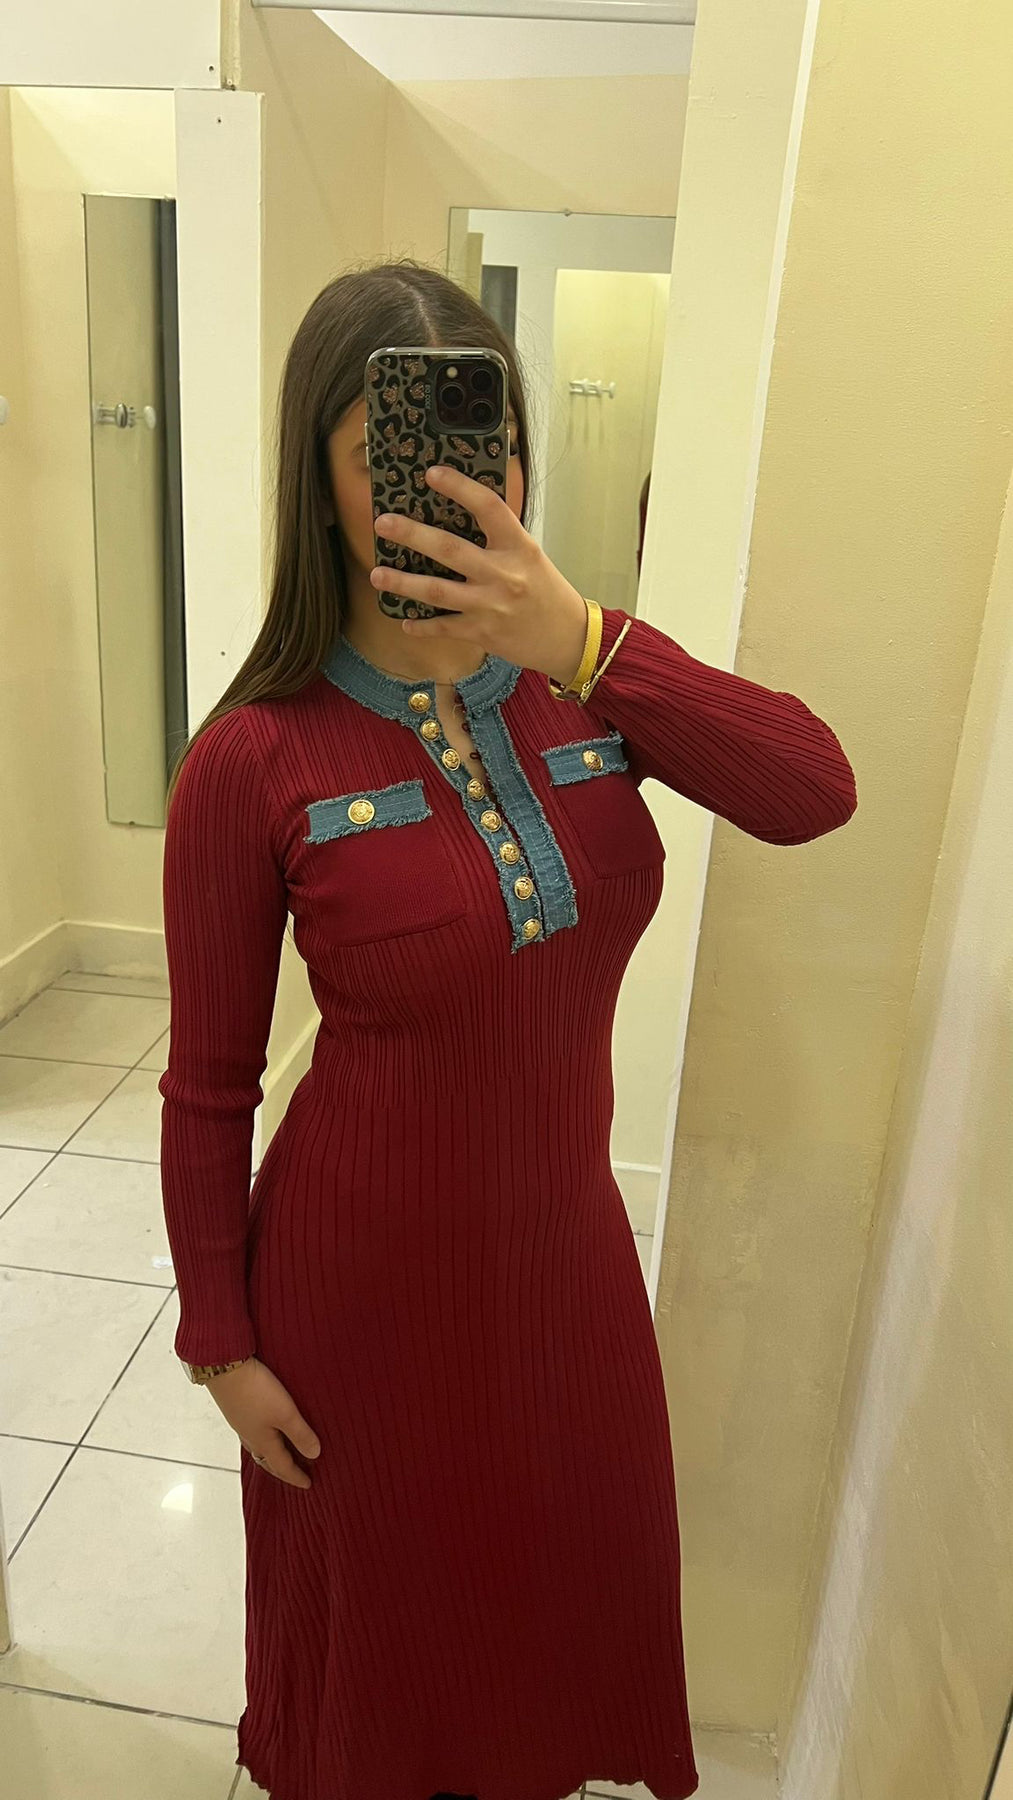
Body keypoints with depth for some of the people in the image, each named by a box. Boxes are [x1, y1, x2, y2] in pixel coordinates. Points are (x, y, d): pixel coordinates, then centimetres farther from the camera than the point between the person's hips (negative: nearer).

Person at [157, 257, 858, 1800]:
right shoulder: (256, 761, -19)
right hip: (368, 1265, -4)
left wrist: (583, 639, -32)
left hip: (567, 1229, 5)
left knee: (575, 1554, 29)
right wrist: (223, 1342, -4)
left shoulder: (582, 681, -6)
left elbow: (815, 796, -22)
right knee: (381, 1583, 24)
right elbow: (208, 1089, -12)